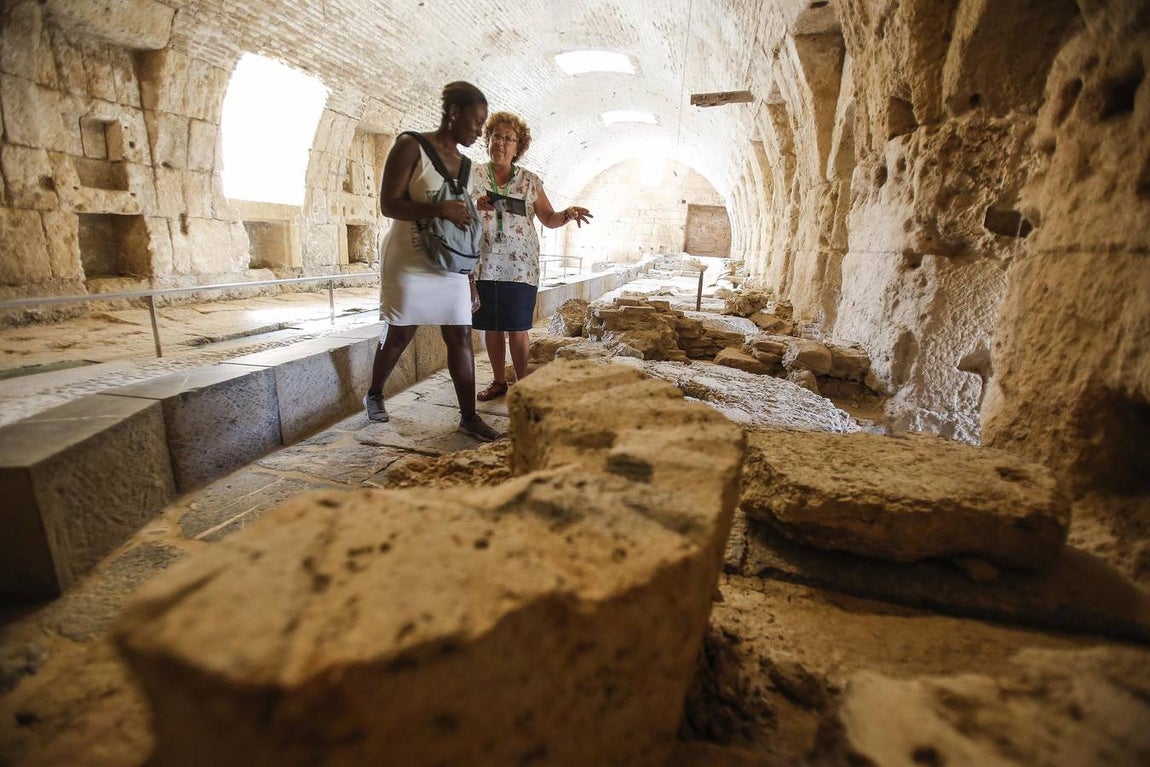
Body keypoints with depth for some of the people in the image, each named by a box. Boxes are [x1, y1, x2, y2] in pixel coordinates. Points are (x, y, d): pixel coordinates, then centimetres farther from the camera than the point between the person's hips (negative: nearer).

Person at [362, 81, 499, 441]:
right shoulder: (411, 146, -6)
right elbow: (388, 204, -12)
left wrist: (472, 278, 14)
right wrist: (439, 209, -25)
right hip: (409, 261, -5)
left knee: (460, 337, -1)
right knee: (400, 334, 5)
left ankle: (469, 416, 5)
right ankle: (374, 395, 31)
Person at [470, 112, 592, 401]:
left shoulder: (530, 181, 7)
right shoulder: (473, 176, 7)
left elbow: (549, 218, 8)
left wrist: (567, 214, -13)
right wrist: (475, 206, -21)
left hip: (519, 266, -1)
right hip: (483, 265, 1)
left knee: (517, 329, -1)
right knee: (491, 327, 7)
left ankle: (522, 384, 14)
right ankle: (499, 381, 22)